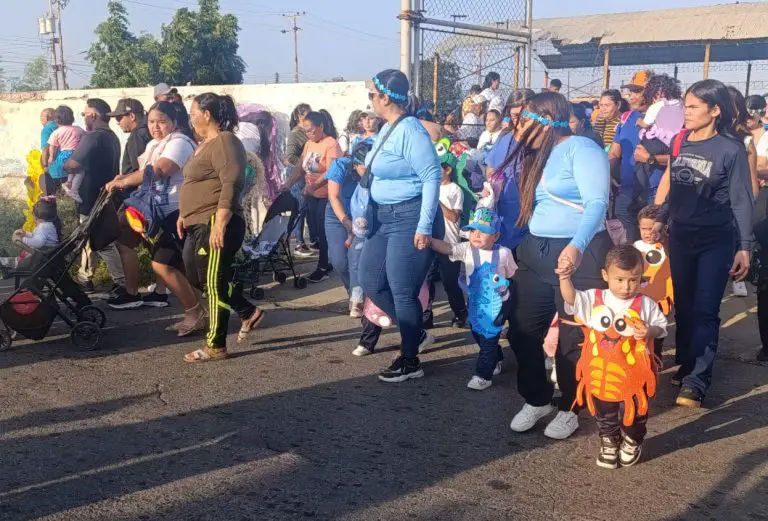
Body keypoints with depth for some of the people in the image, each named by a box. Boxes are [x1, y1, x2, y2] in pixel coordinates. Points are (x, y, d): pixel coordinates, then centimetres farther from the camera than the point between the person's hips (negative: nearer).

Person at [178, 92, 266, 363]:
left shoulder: (224, 141, -14)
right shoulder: (205, 143, 18)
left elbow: (231, 184, -23)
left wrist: (219, 225, -28)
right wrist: (184, 215, 21)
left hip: (216, 225, -11)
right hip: (199, 225, 11)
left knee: (213, 283, -3)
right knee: (198, 279, 17)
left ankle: (215, 346, 8)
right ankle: (249, 313, 26)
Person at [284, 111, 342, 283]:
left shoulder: (331, 144, -15)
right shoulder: (308, 144, 10)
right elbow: (300, 167, 8)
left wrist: (313, 186, -32)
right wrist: (288, 184, -5)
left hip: (326, 196, -8)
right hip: (311, 196, 8)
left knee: (323, 232, -1)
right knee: (315, 230, 11)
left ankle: (323, 267, 9)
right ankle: (327, 262, 23)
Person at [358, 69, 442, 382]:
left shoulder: (409, 130, -17)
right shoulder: (387, 128, 11)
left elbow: (432, 176, -21)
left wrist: (424, 226, -24)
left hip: (408, 217, -10)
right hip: (384, 217, 10)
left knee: (402, 291, -2)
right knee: (371, 281, 14)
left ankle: (410, 361, 15)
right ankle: (415, 331, 30)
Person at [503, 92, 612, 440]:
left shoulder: (581, 149, -11)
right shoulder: (536, 156, 17)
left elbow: (597, 203, -22)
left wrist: (577, 246, -36)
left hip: (579, 255, -8)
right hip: (535, 252, 8)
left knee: (573, 338, 3)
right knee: (522, 331, 8)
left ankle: (569, 409, 21)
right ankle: (536, 400, 26)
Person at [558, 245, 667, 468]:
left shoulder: (645, 305, -8)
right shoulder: (593, 299, -7)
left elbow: (661, 326, 1)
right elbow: (571, 299, -19)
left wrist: (649, 332, -21)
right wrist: (565, 279, -36)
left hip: (634, 373, -1)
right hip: (601, 372, 1)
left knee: (634, 412, 15)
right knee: (605, 413, 18)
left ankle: (632, 441, 40)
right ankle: (609, 441, 40)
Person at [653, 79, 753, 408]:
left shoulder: (731, 149, -11)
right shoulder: (679, 141, 3)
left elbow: (742, 201, -9)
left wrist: (744, 247, -12)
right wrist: (659, 220, 13)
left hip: (716, 240, -5)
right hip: (680, 236, 5)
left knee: (705, 310, -4)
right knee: (683, 306, 11)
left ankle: (696, 381, -1)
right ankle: (686, 364, 25)